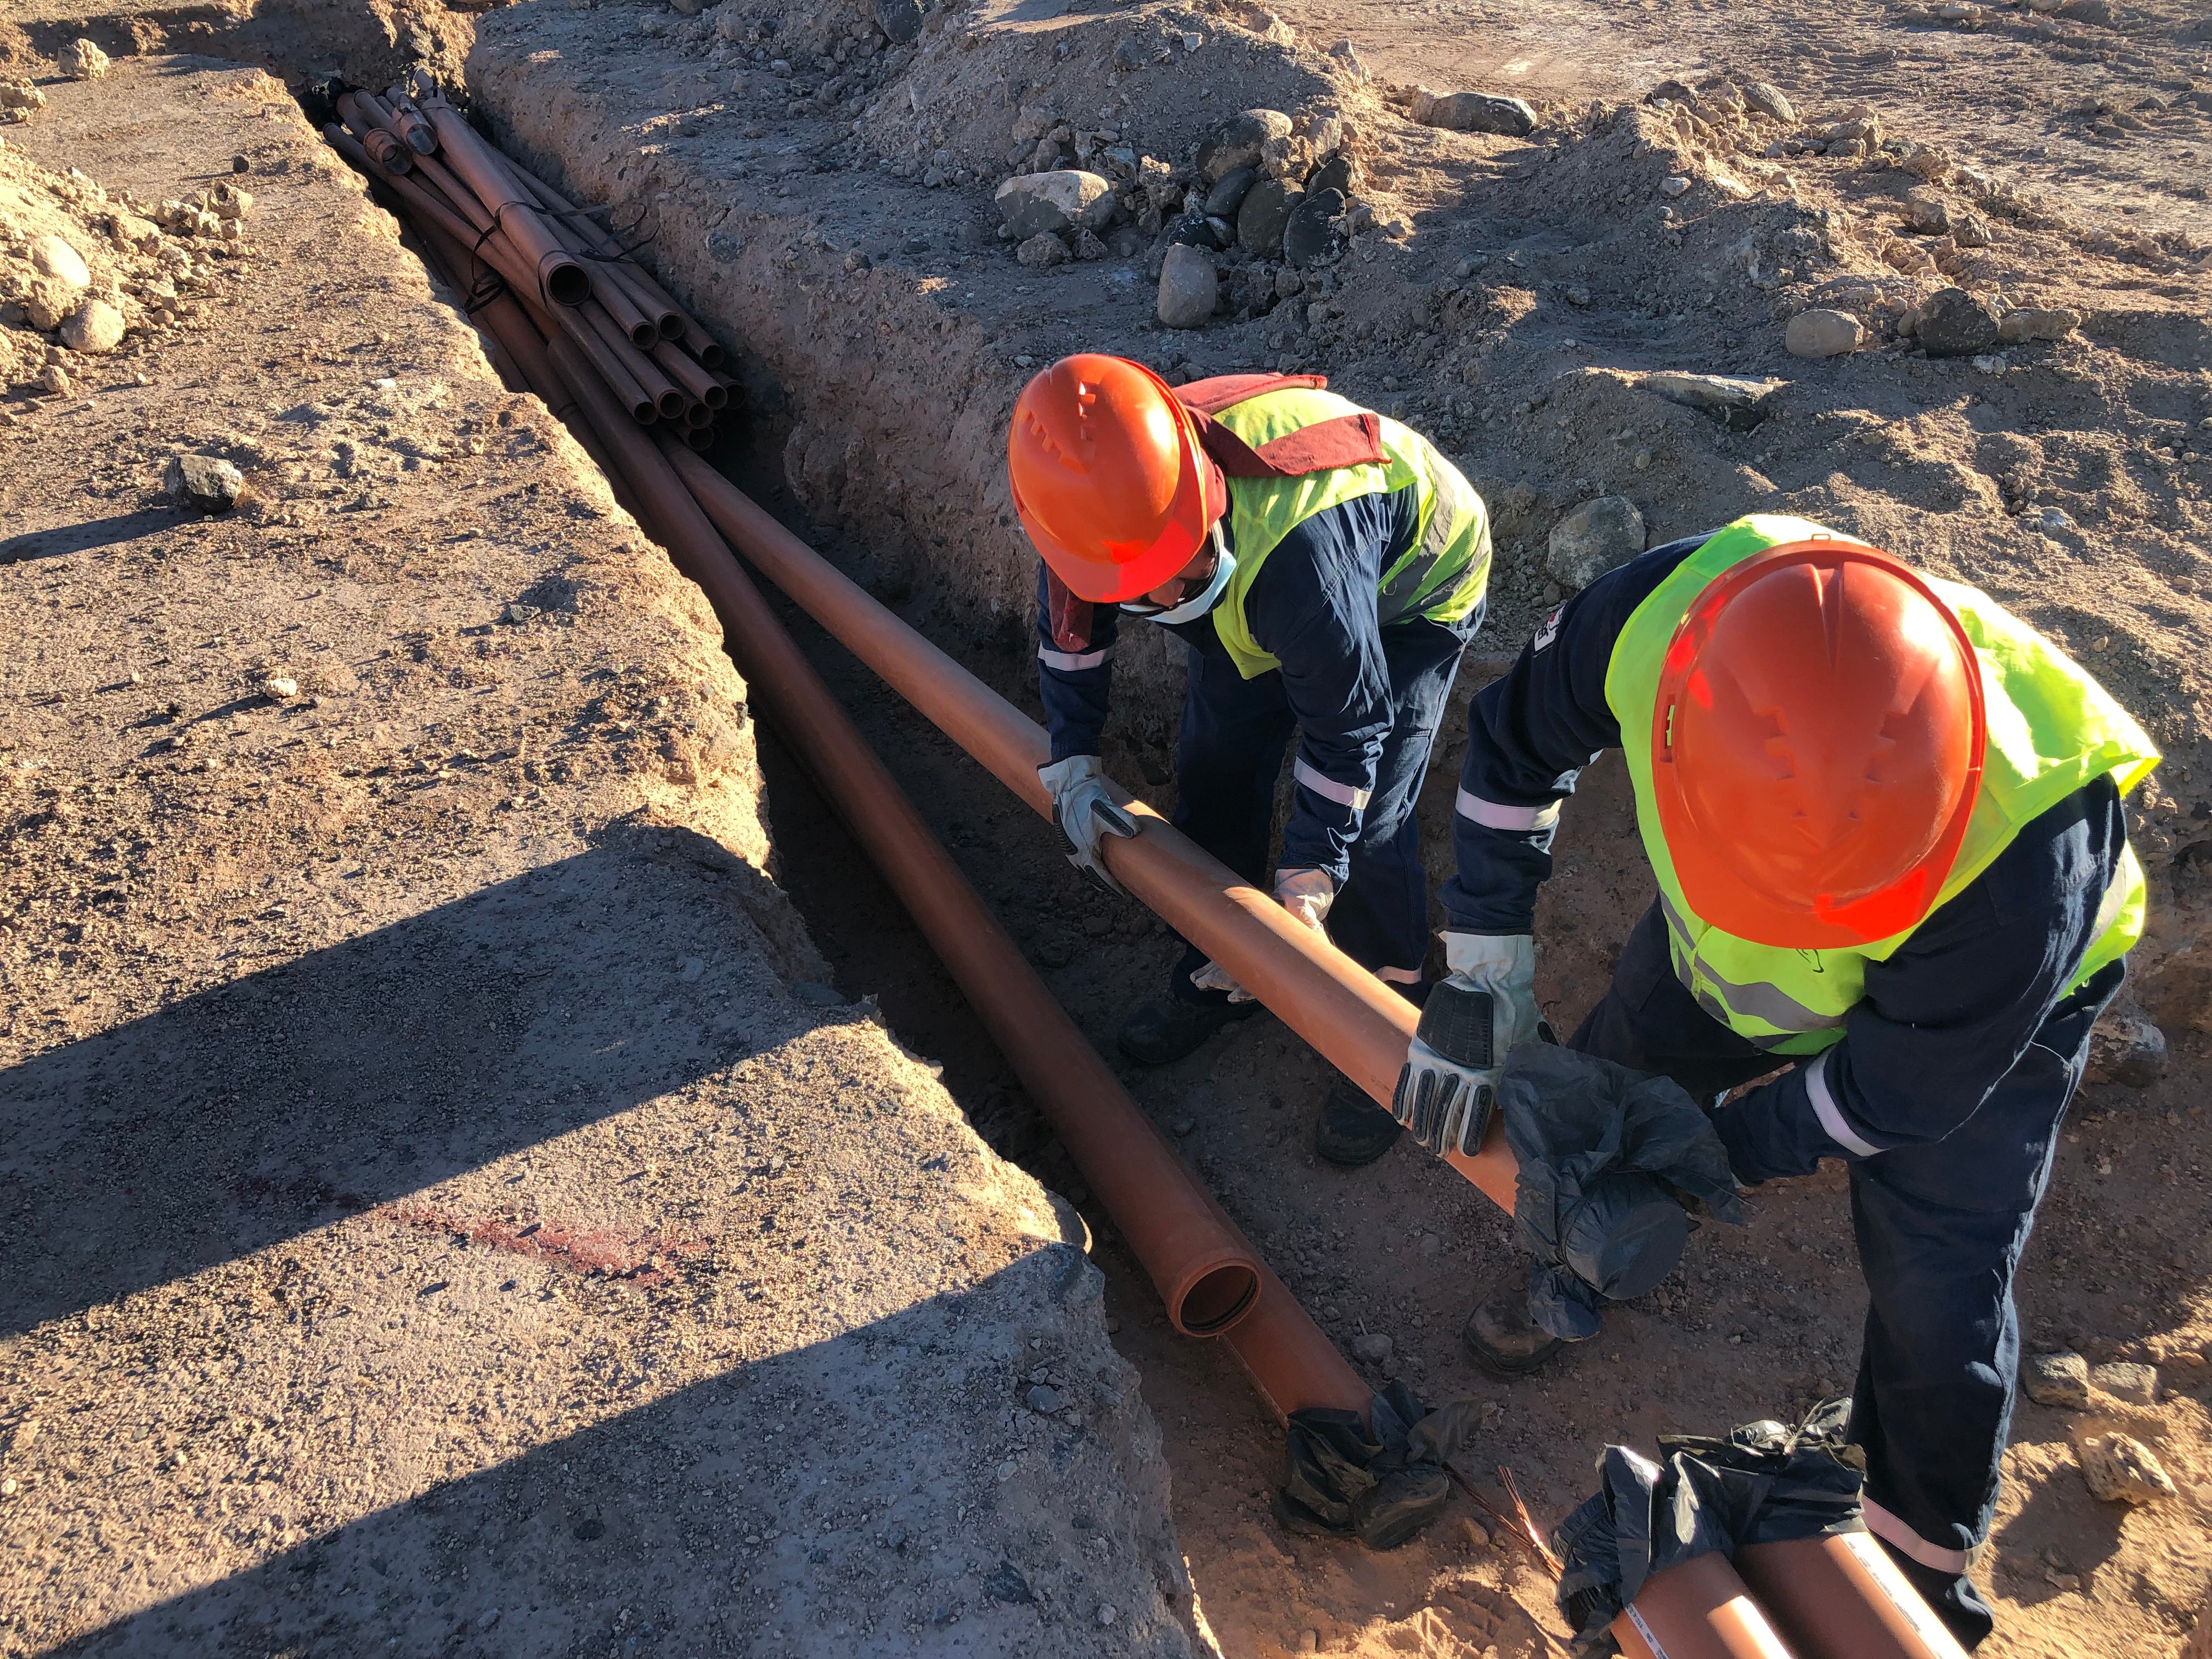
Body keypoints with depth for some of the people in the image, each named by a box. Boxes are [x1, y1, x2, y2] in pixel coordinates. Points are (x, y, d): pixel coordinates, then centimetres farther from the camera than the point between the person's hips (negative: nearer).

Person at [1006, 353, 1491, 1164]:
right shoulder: (1103, 498, -27)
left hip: (1411, 585, -6)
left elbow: (1348, 724, -32)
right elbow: (1069, 630, -4)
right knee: (1214, 772, 4)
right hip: (1254, 601, 7)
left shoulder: (1296, 547, -46)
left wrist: (1308, 876, -26)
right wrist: (1072, 766, -9)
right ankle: (1222, 977, 26)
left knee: (1364, 822, -13)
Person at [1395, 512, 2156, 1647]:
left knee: (1938, 1295, -1)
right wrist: (1485, 972, -15)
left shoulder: (2025, 852, -45)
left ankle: (1920, 1563, 29)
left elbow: (1908, 1086, -25)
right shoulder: (1662, 612, -39)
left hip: (1975, 1005, -3)